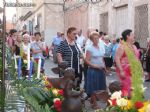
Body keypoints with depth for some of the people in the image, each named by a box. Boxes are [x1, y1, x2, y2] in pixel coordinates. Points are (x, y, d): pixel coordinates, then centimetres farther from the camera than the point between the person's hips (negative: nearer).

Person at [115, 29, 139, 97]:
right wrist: (121, 71, -21)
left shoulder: (134, 47, 16)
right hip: (125, 71, -7)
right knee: (126, 88, -9)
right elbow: (117, 58, -14)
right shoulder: (122, 46, -7)